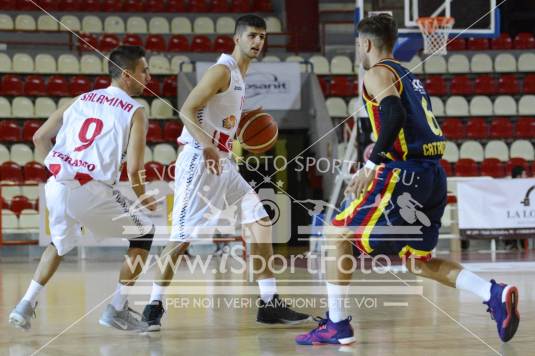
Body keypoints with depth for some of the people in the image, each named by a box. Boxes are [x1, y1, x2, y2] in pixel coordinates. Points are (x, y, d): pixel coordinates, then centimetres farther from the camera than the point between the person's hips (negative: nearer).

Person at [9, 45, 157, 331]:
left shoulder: (82, 100, 19)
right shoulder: (135, 113, 3)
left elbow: (40, 138, 18)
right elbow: (133, 170, -6)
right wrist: (143, 199, 13)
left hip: (55, 186, 6)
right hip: (91, 189, -6)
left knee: (61, 241, 33)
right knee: (143, 234, 16)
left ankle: (26, 306, 22)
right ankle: (117, 310, 13)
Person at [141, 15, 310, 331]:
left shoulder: (240, 75, 17)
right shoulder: (222, 70, -11)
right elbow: (186, 111, -20)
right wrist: (207, 145, -32)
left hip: (222, 162, 9)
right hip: (199, 160, -9)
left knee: (261, 223, 3)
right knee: (183, 238, -9)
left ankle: (270, 304, 6)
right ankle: (154, 306, 2)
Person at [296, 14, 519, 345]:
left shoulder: (378, 73, -2)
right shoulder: (408, 76, 25)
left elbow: (395, 116, -20)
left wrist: (371, 164, -23)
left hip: (406, 172, -9)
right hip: (434, 176, 9)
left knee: (339, 233, 4)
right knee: (418, 261, 16)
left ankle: (337, 325, 3)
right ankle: (495, 294, -5)